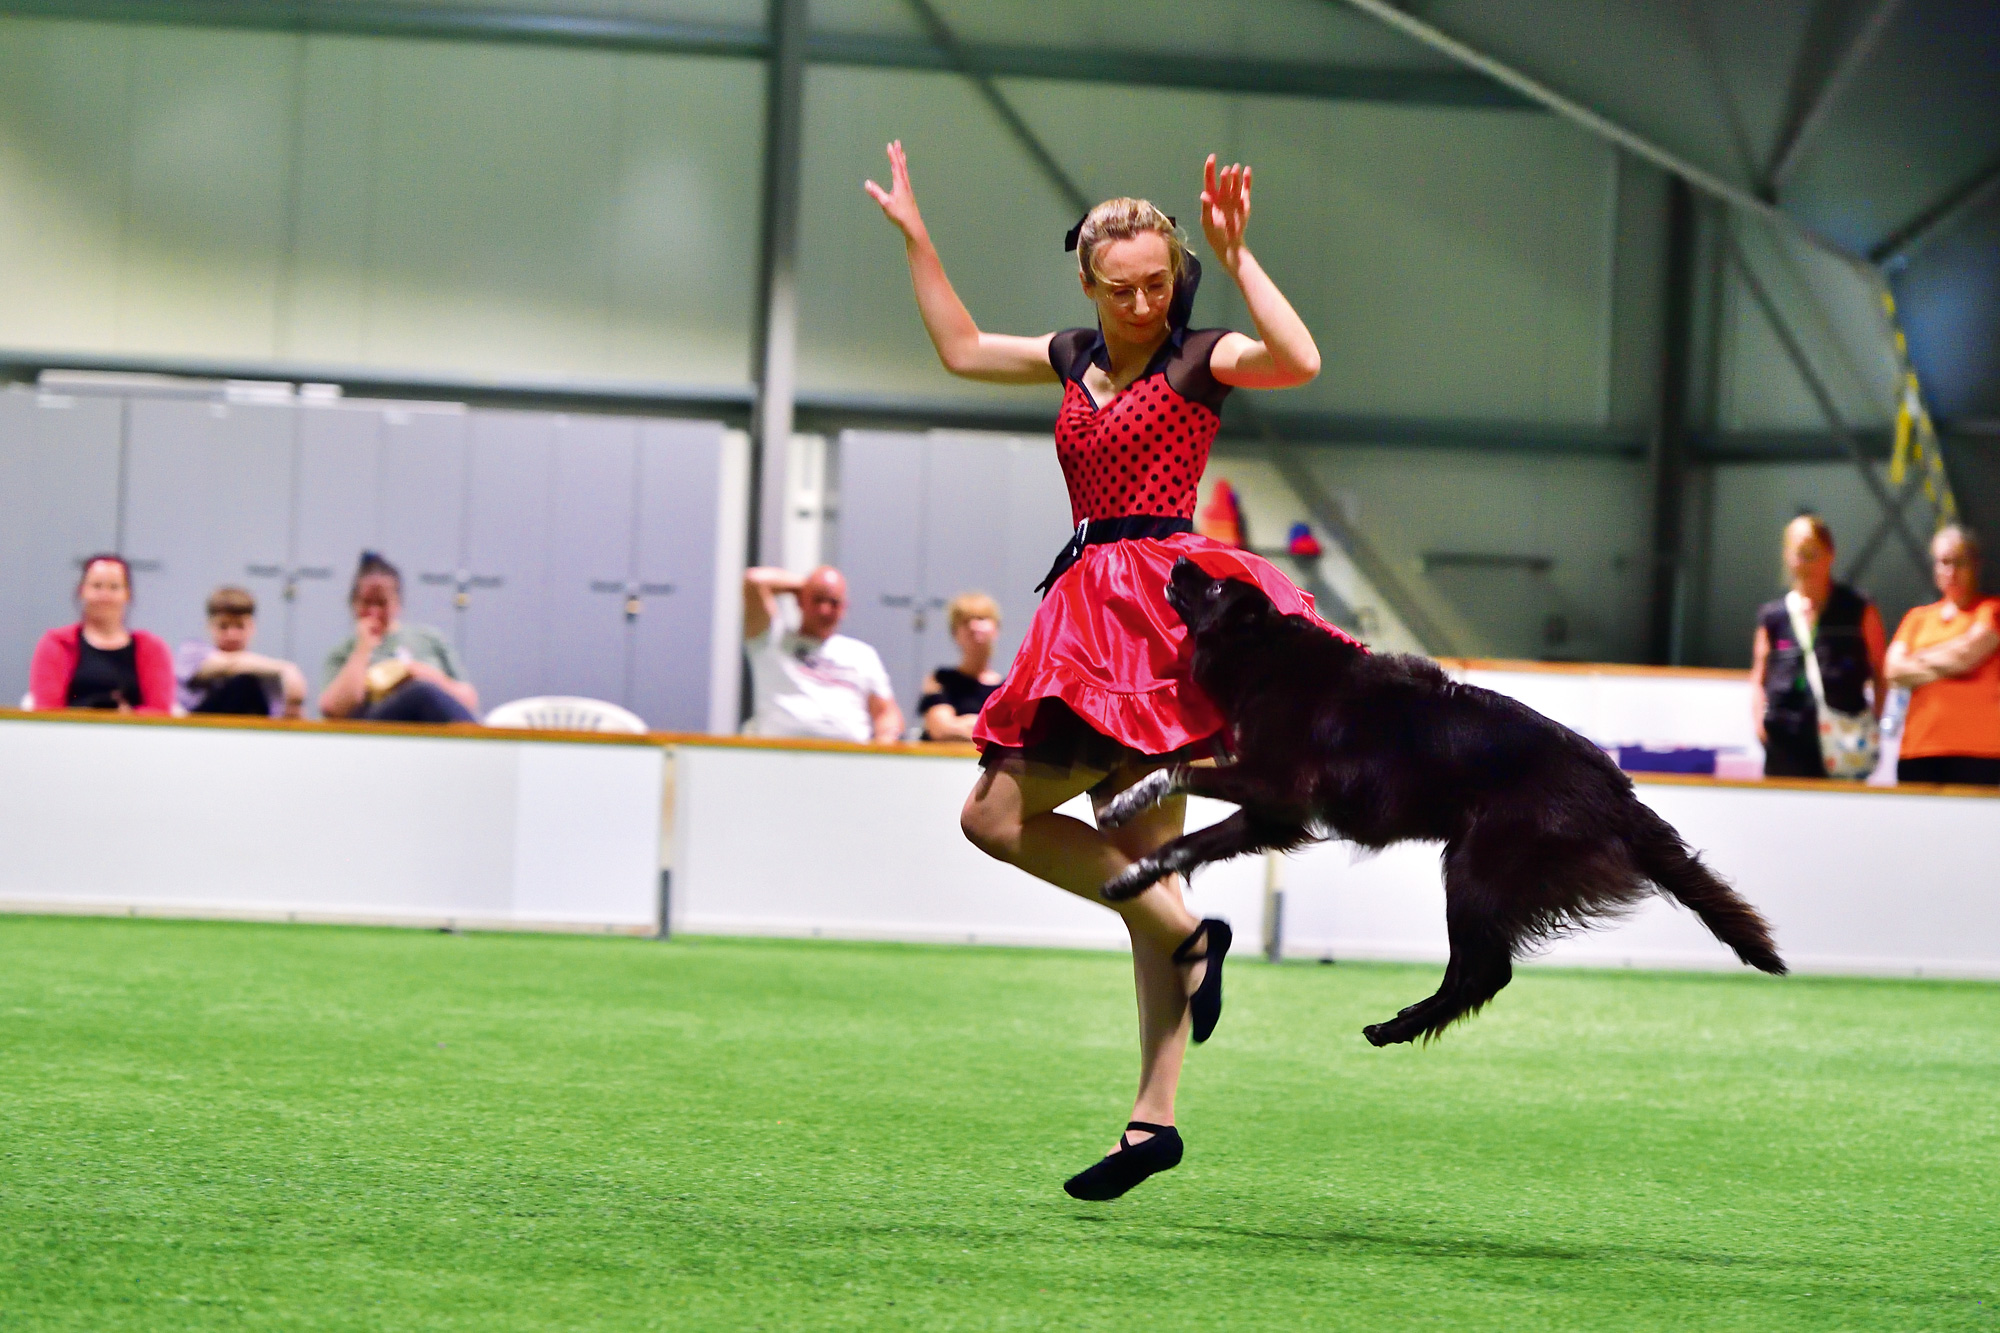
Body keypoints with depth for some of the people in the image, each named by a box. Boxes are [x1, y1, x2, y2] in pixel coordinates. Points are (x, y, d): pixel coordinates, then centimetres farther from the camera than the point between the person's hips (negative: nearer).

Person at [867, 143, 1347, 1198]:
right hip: (1095, 608, 8)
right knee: (1140, 865, 4)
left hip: (1156, 605, -8)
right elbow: (962, 350, 30)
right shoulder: (1078, 360, 16)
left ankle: (1187, 934, -10)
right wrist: (914, 237, 28)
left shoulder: (1200, 360, -4)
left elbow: (1300, 361, -24)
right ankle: (1155, 1118, 2)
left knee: (998, 812, -14)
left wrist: (1234, 255, -25)